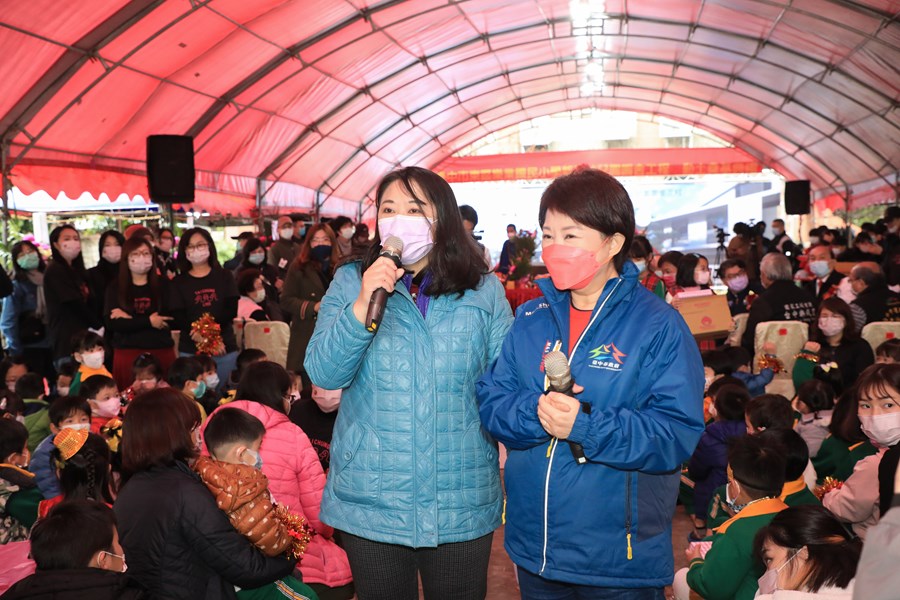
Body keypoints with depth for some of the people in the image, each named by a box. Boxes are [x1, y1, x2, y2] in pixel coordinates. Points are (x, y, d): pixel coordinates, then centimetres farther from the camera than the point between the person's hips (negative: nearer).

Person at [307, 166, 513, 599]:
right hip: (371, 500, 0)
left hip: (462, 500, 0)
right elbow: (323, 375, -9)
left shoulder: (484, 290, 0)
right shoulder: (349, 282, 0)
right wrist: (362, 306, -22)